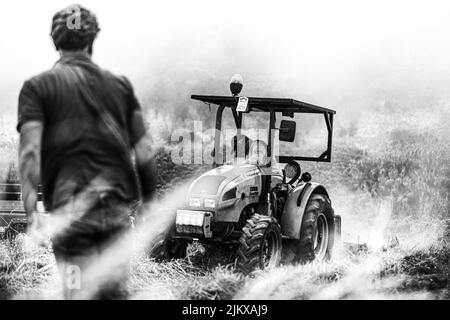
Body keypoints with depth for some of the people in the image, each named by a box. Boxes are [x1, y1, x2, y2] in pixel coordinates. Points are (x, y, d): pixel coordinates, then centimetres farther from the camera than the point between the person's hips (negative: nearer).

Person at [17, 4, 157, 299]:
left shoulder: (38, 87, 3)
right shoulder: (120, 85, 11)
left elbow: (30, 151, -8)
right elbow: (144, 151, 8)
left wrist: (31, 209, -9)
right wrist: (149, 198, 17)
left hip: (69, 206, -2)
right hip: (118, 204, 3)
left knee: (81, 292, -1)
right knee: (114, 291, 13)